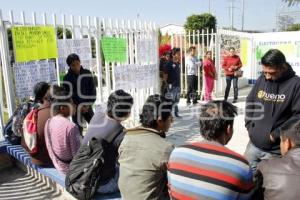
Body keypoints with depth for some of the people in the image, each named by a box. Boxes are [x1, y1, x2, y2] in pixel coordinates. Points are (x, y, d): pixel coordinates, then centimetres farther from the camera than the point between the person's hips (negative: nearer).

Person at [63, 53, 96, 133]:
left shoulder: (87, 73, -2)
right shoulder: (67, 78, -8)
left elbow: (92, 90, 1)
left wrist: (88, 105, -7)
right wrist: (78, 107, -11)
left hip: (87, 106, 2)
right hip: (75, 107, -2)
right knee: (78, 129, 1)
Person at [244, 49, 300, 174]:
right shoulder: (261, 80, 4)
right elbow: (249, 103, 14)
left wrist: (275, 135, -15)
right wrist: (249, 126, 3)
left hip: (276, 150, -4)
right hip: (253, 144, 5)